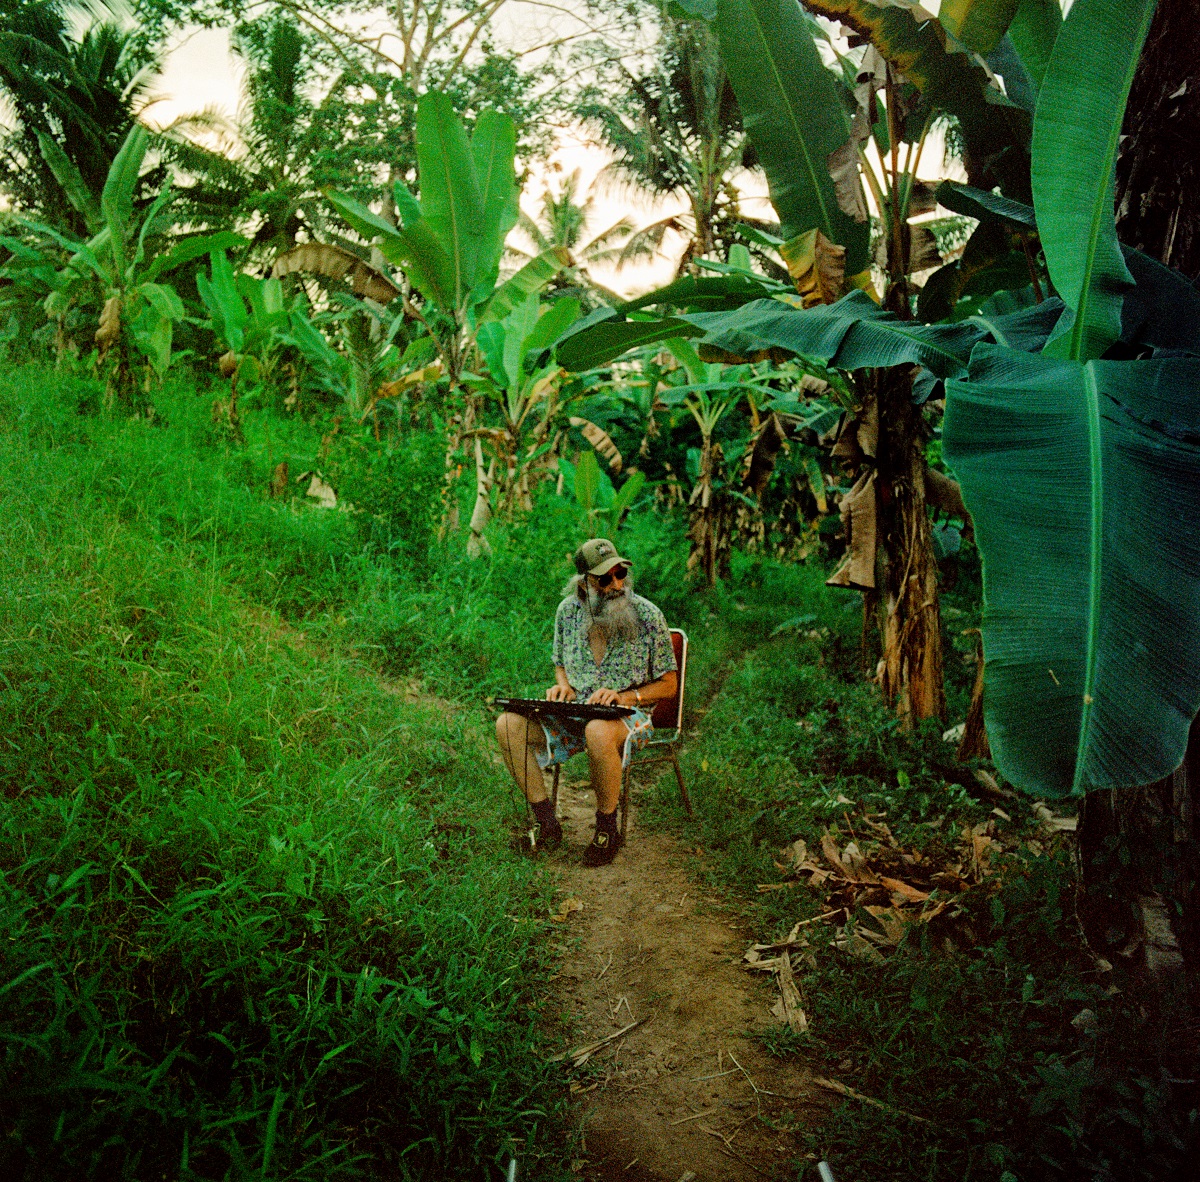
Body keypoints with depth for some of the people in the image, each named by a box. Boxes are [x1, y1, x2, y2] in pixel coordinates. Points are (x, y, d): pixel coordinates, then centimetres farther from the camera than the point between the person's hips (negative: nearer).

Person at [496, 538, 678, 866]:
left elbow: (668, 684, -3)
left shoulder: (647, 615, -9)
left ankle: (607, 829, -18)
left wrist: (625, 697, -19)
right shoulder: (568, 610, 3)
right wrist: (563, 686, -4)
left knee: (599, 733, -41)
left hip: (628, 716, -5)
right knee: (508, 725, -19)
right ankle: (546, 822, -10)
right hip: (573, 713, 5)